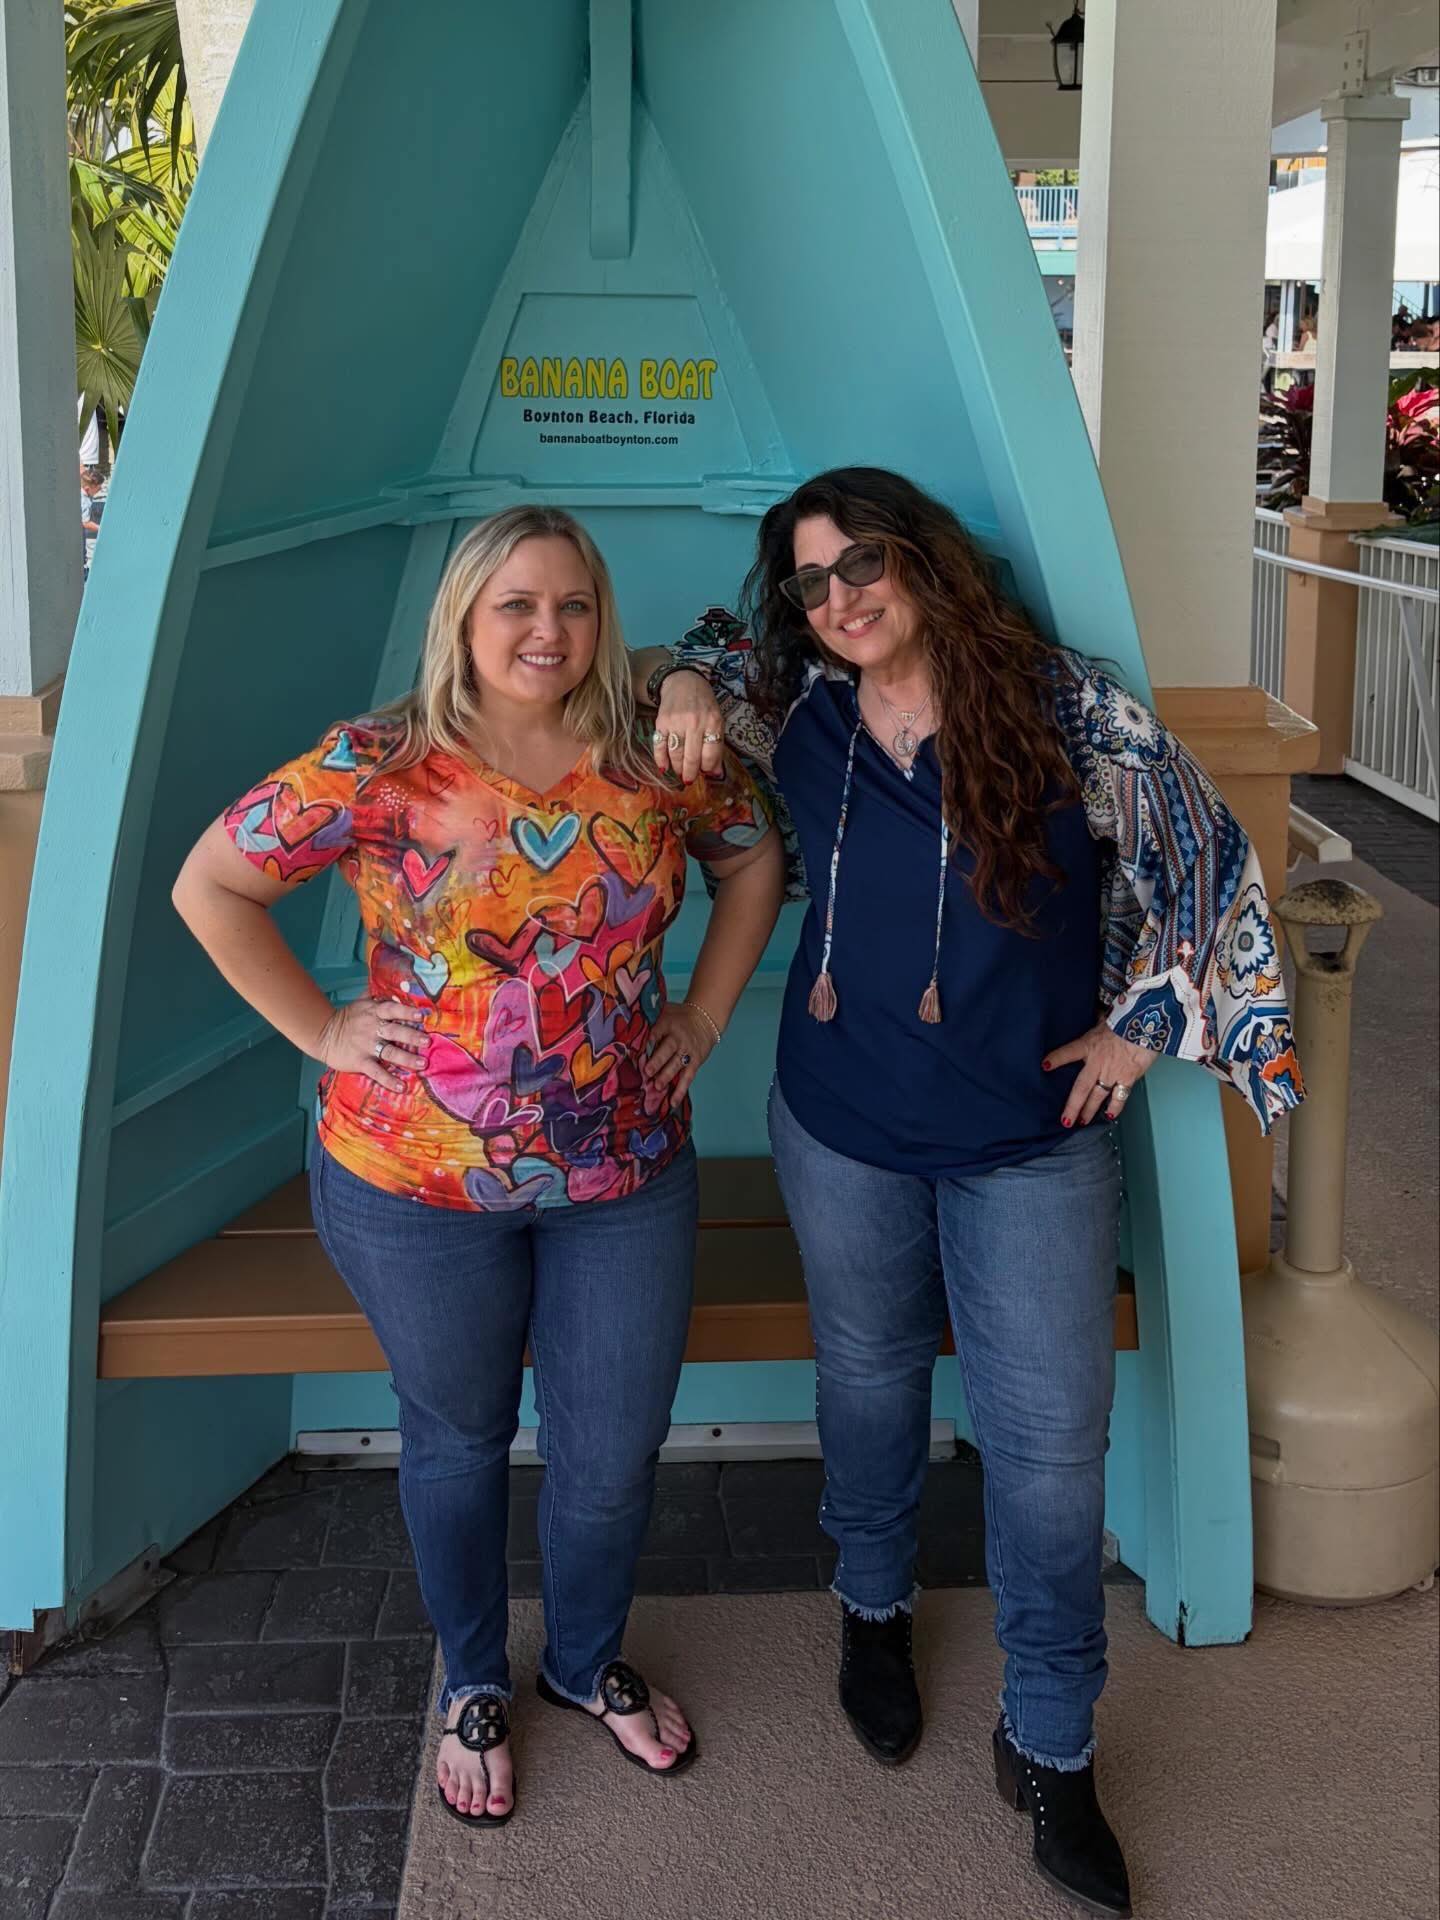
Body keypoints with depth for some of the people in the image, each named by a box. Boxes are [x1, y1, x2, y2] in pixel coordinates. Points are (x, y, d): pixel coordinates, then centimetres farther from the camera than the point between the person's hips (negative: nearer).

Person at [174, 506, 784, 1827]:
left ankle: (589, 1661, 43)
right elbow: (209, 887, -6)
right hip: (419, 1185, -2)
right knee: (460, 1435, 18)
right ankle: (473, 1683, 43)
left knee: (613, 1455, 12)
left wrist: (703, 1015, 5)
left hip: (627, 1176, 3)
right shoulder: (377, 769, -13)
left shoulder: (659, 765, -5)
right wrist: (321, 1031, -8)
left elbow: (755, 856, 13)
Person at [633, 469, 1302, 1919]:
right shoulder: (797, 711, -4)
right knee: (869, 1382, 20)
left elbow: (1205, 860, -3)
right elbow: (692, 660, 17)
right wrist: (684, 685, -8)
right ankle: (873, 1611, 49)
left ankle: (1049, 1746, 20)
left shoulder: (1068, 714, -13)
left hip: (1032, 1142, -2)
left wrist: (1143, 1026, -2)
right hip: (845, 1132, 2)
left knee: (1052, 1444, 1)